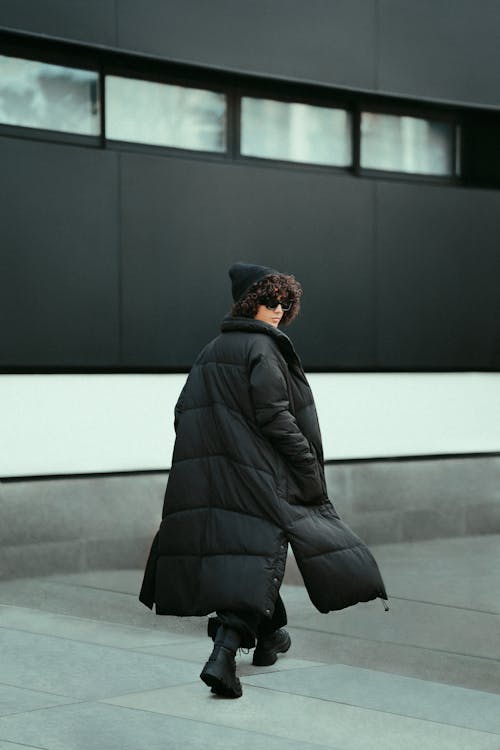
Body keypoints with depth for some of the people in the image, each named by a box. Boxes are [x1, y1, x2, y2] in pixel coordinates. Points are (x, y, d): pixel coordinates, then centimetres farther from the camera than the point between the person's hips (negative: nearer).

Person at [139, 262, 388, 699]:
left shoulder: (211, 351, 17)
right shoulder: (262, 348, -9)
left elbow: (184, 413, 17)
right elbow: (273, 415, -16)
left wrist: (197, 467, 20)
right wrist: (308, 462, -9)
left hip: (208, 470, 9)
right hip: (254, 465, -9)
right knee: (258, 554, -9)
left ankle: (269, 637, 37)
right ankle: (223, 655, -23)